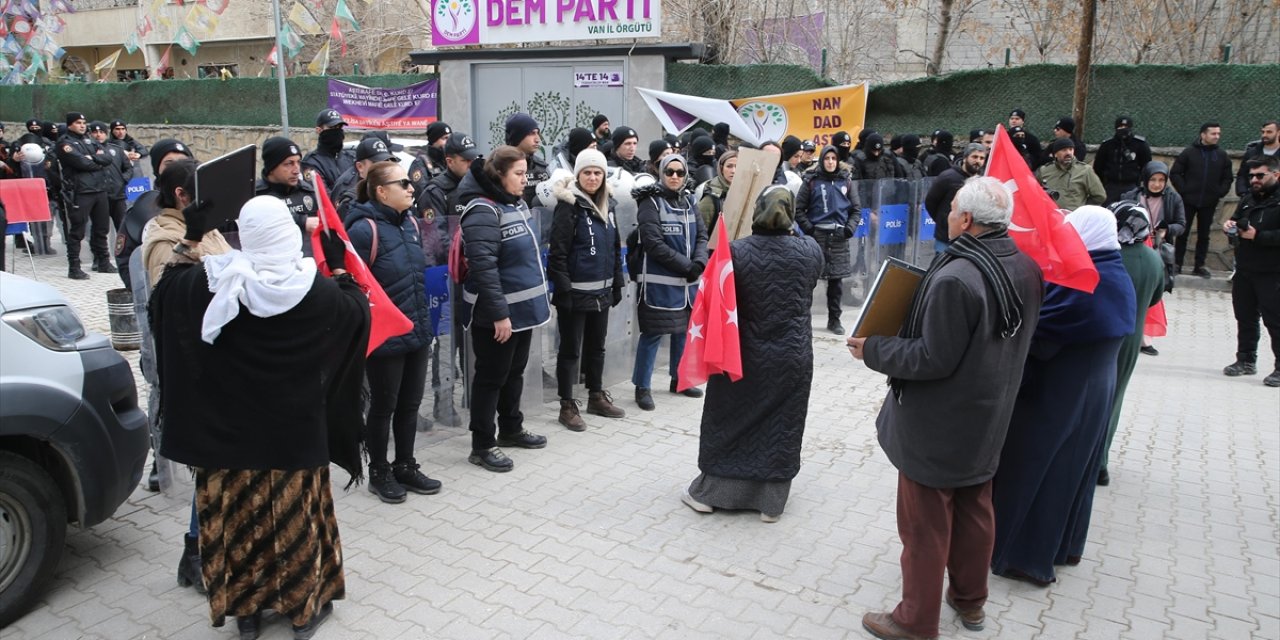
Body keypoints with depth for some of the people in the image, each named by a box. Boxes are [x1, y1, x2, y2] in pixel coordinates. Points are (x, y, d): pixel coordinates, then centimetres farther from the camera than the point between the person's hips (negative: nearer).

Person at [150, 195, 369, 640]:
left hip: (227, 428, 1)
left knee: (237, 515, 15)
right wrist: (339, 268, 8)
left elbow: (166, 292, 8)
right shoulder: (314, 287, -14)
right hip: (294, 430, -1)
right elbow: (357, 314, 2)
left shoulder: (212, 282, -11)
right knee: (296, 515, 13)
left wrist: (188, 247, 13)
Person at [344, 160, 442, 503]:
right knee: (383, 406, 9)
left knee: (410, 404, 16)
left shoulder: (410, 222, 6)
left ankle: (405, 466, 32)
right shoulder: (365, 230, -18)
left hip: (417, 333, 7)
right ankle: (378, 472, 27)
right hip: (384, 338, -7)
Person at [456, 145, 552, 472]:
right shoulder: (483, 211, -19)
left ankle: (511, 429, 36)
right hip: (496, 314, -9)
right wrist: (499, 313, -25)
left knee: (515, 371, 20)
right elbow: (483, 267, -25)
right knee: (491, 376, 2)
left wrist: (537, 300, 18)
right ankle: (482, 445, 15)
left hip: (523, 307, 9)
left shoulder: (517, 204, 11)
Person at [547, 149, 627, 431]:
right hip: (576, 292, -7)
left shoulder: (607, 205, 10)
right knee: (571, 350, 2)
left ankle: (596, 397, 32)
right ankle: (567, 406, 13)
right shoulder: (569, 205, -11)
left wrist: (617, 284, 15)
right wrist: (563, 290, -18)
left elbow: (615, 248, 17)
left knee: (596, 346, 18)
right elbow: (558, 252, -15)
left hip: (601, 291, 7)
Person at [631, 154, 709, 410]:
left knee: (684, 328, 15)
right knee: (653, 332, -4)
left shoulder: (688, 201, 11)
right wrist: (687, 265, -16)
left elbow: (702, 235, 8)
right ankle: (642, 387, 7)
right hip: (660, 280, -7)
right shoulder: (651, 202, -10)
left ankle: (679, 379, 30)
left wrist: (699, 263, -11)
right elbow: (654, 244, -17)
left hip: (689, 278, 7)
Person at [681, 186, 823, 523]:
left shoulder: (737, 252, -15)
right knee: (781, 426, 13)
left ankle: (708, 492, 24)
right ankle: (771, 502, 22)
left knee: (730, 421, 13)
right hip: (793, 357, 1)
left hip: (745, 355, -1)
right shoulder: (810, 251, -7)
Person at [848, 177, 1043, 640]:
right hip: (988, 418, 8)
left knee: (925, 524, 7)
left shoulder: (955, 277, -28)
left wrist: (872, 350, -14)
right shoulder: (1026, 268, -2)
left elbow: (933, 359, -26)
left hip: (938, 424, -8)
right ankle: (970, 600, 41)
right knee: (975, 510, 23)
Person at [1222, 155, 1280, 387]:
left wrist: (1258, 236, -22)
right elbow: (1237, 221, 25)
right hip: (1244, 271, 7)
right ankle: (1246, 360, 26)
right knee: (1245, 318, 14)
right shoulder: (1249, 199, 14)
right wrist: (1230, 226, 4)